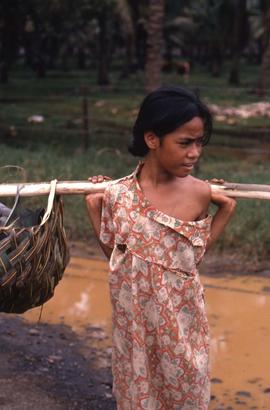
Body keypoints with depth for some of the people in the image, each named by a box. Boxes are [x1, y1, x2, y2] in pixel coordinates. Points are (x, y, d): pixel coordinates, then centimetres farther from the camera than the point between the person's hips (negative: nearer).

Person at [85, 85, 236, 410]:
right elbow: (114, 253, 0)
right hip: (134, 316, 0)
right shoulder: (118, 194, -12)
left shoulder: (199, 193, -11)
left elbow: (193, 256, 1)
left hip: (180, 318, 0)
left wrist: (225, 210, -6)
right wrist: (93, 205, -6)